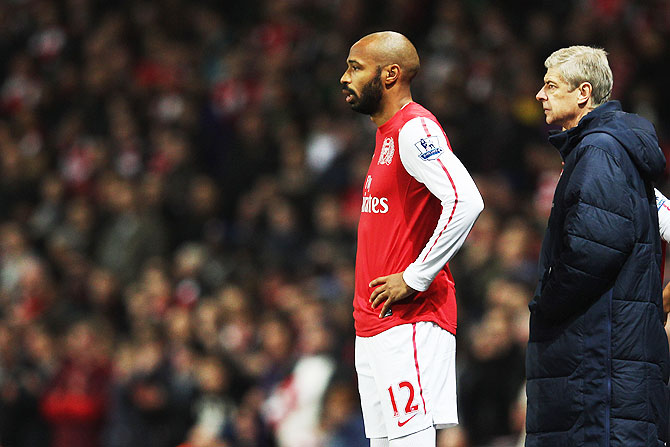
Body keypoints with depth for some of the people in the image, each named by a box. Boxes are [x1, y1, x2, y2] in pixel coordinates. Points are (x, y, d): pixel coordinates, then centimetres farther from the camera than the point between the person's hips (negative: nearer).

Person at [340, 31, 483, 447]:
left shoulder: (415, 129, -13)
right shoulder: (387, 133, 18)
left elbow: (465, 202, -27)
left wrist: (414, 278, -21)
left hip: (409, 323, -10)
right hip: (374, 324, 10)